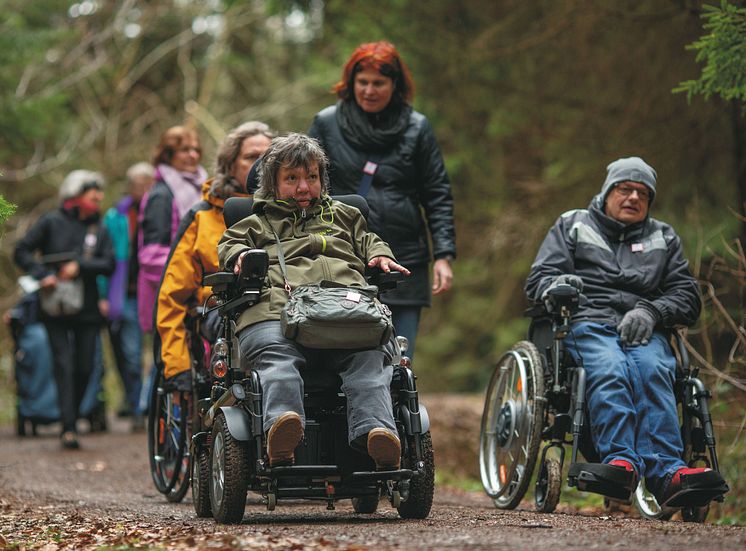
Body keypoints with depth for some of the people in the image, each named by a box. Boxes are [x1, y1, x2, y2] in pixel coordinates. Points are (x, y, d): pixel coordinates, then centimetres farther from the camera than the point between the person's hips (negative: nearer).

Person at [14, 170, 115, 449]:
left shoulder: (99, 230, 10)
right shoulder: (52, 222, 2)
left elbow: (109, 264, 1)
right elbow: (22, 251, 1)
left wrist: (79, 266, -12)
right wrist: (43, 274, -11)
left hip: (87, 308, 3)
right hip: (55, 308, -3)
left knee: (85, 367, 1)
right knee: (63, 365, -10)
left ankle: (72, 417, 18)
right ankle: (68, 427, -14)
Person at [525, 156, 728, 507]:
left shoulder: (664, 238, 27)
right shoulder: (572, 226, 22)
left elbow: (687, 297, 17)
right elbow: (537, 280, 13)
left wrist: (650, 312, -4)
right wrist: (555, 285, -12)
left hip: (644, 330, 1)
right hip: (588, 323, -1)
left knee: (653, 371, -33)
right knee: (609, 371, -35)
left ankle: (665, 472, -49)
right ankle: (620, 460, -51)